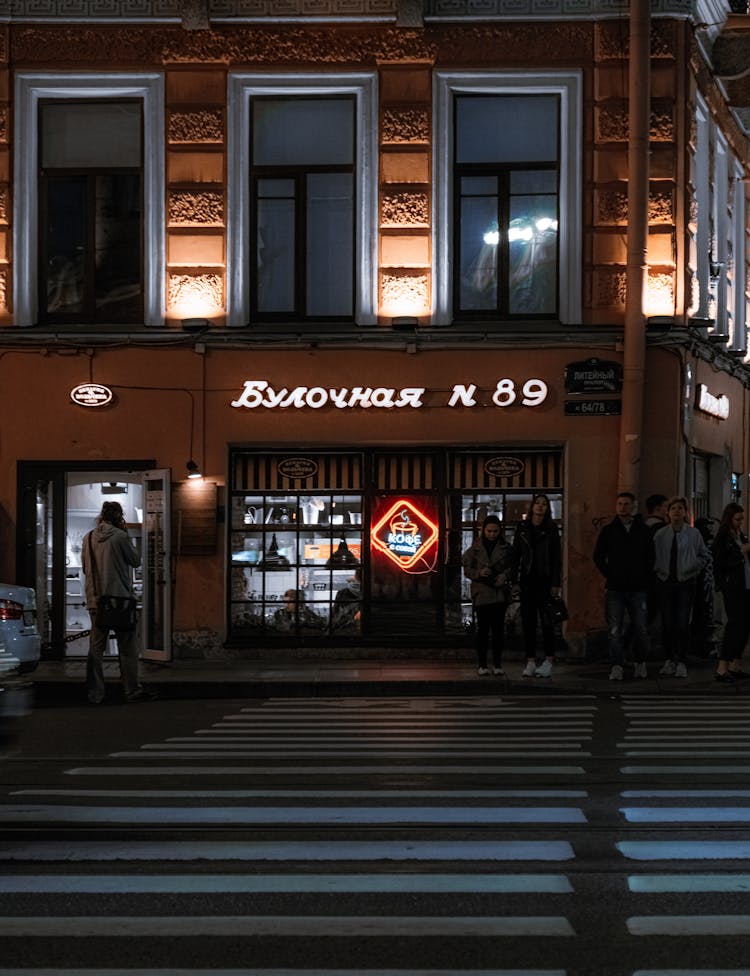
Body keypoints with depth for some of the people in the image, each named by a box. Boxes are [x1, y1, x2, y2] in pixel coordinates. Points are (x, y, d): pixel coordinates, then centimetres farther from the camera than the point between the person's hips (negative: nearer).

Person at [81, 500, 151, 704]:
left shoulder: (88, 538, 6)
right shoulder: (119, 536, -9)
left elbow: (85, 567, 14)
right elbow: (135, 561, 2)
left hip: (95, 600, 5)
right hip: (119, 598, -5)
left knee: (96, 648, 6)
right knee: (127, 647, 3)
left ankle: (95, 693, 5)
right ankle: (132, 690, 4)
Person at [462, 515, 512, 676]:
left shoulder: (505, 547, 6)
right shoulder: (475, 547, 5)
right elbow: (467, 569, 6)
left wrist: (505, 575, -13)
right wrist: (478, 573, -14)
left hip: (500, 592, 0)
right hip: (481, 592, 0)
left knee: (498, 628, -2)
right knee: (483, 628, 0)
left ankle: (497, 664, 4)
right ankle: (482, 664, 6)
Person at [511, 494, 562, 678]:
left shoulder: (551, 529, 3)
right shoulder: (522, 529, 8)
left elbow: (557, 558, 1)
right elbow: (515, 556, 8)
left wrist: (555, 584, -7)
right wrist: (515, 581, 0)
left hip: (545, 581, -2)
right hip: (527, 581, 2)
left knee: (547, 622, -3)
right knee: (528, 622, 2)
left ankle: (548, 662, 0)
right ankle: (530, 662, 6)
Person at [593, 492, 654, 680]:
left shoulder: (643, 530, 7)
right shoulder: (608, 530, 5)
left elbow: (650, 557, 14)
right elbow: (598, 557, 11)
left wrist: (646, 578, 4)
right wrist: (610, 575, 2)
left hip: (638, 589, 1)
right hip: (615, 589, 0)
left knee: (641, 629, 2)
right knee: (615, 630, -3)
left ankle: (640, 663, 16)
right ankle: (616, 667, 1)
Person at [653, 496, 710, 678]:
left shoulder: (693, 534, 1)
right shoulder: (660, 535, 4)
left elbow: (705, 556, 9)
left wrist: (690, 568, -1)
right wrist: (659, 569, 2)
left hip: (686, 583, -2)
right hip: (665, 582, 2)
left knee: (682, 623, -7)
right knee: (667, 623, 2)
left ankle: (681, 663, -1)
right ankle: (669, 660, 13)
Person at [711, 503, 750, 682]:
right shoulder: (722, 540, -8)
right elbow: (721, 564, -15)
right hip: (733, 588, -8)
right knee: (735, 625, -11)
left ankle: (735, 666, 14)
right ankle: (722, 669, -10)